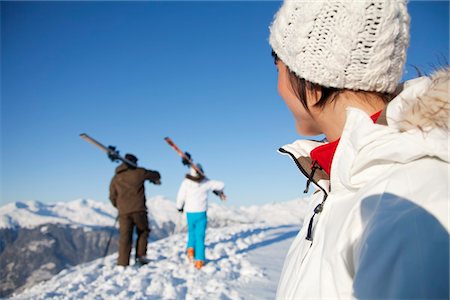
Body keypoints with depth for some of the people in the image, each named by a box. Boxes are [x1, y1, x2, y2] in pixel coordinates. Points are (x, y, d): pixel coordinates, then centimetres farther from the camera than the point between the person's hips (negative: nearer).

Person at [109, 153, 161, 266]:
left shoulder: (116, 178, 13)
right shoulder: (139, 172, 3)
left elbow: (112, 197, 15)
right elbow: (156, 175, 16)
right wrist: (155, 180, 39)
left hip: (123, 212, 3)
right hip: (138, 210, -3)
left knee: (125, 237, 5)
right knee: (143, 232, 16)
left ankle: (123, 262, 1)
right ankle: (141, 256, 10)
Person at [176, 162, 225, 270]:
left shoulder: (186, 182, -6)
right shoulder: (206, 182, -2)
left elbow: (180, 197, -5)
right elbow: (221, 185, 7)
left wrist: (179, 208, 15)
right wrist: (218, 191, 30)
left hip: (190, 213, 1)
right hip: (201, 213, 0)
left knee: (192, 233, 24)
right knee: (200, 237, 4)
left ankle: (191, 248, 1)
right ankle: (199, 260, -2)